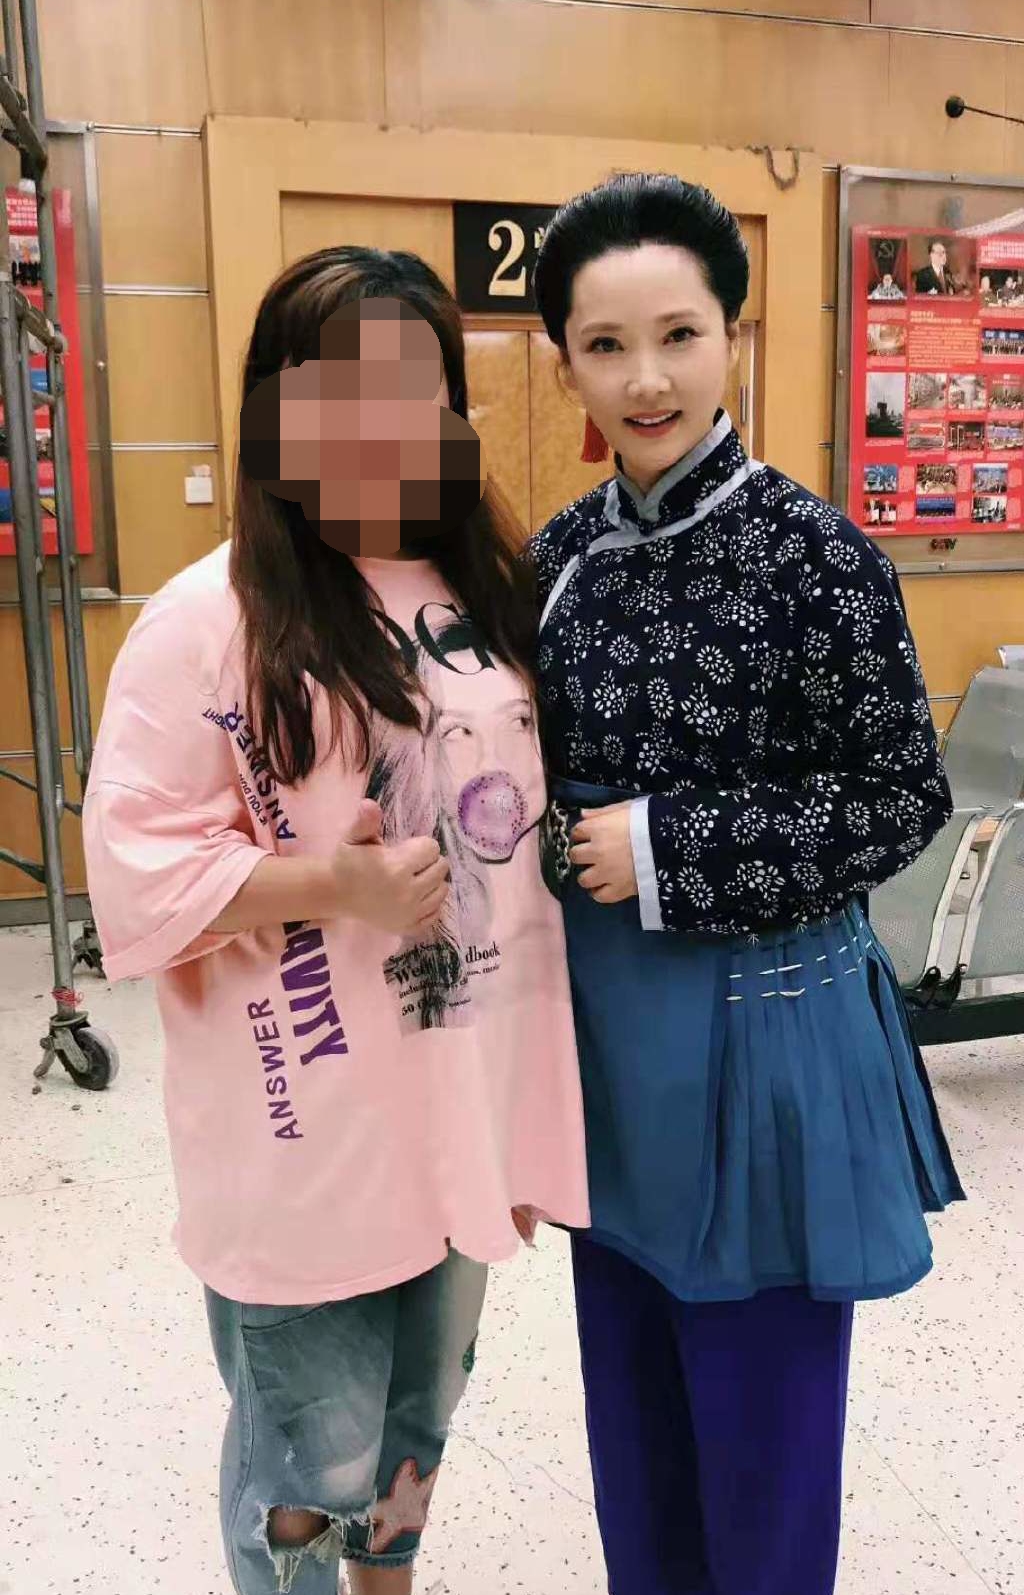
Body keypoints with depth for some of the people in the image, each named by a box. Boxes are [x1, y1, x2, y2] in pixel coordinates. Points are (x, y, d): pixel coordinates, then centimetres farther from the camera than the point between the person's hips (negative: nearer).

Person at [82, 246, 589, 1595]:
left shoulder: (492, 599, 5)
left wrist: (534, 1098, 13)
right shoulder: (210, 620, -15)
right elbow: (134, 870, -14)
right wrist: (327, 886, -28)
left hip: (463, 1106, 6)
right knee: (310, 1463, 13)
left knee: (421, 1415, 27)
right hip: (305, 1140, -6)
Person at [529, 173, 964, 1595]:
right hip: (606, 1023, 5)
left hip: (761, 1026, -5)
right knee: (631, 1384, 23)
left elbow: (905, 799, -13)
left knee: (763, 1398, 14)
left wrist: (670, 850, -19)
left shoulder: (812, 552, -15)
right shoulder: (562, 554, 1)